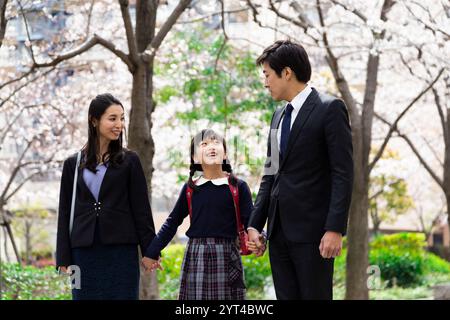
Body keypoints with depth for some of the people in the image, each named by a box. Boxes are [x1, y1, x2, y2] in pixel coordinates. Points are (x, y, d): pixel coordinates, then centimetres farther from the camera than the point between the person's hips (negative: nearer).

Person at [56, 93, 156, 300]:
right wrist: (64, 259, 5)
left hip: (122, 251, -2)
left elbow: (141, 209, 3)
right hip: (85, 253, 2)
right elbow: (65, 213, 10)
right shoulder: (73, 164, 9)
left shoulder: (129, 161, 5)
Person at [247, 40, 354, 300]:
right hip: (279, 230, 7)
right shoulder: (279, 116, 18)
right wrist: (255, 224, 11)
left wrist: (335, 229, -18)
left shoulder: (330, 108, -5)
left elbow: (343, 173, -11)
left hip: (312, 230, -7)